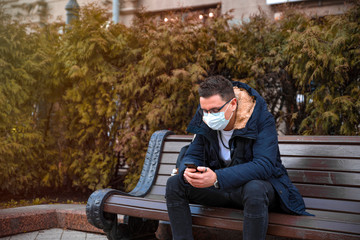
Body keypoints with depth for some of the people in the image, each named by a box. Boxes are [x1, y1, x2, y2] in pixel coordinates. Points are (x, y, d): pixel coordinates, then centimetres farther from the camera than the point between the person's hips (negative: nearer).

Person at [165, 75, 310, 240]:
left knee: (254, 189, -41)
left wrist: (217, 178, -42)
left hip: (260, 183, -5)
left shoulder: (261, 119, -21)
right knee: (174, 184, -10)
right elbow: (192, 155, 0)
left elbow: (264, 165, -31)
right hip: (221, 187, 5)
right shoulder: (205, 121, -5)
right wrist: (187, 172, -27)